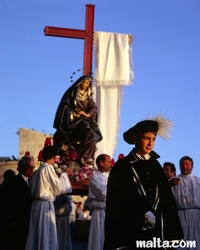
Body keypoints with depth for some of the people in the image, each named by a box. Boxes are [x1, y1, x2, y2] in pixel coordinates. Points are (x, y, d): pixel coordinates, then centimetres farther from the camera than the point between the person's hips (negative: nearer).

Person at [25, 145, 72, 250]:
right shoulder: (48, 168, -12)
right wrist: (64, 174, 2)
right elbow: (59, 187, -13)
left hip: (37, 204, 8)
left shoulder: (38, 170, 13)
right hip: (45, 205, -8)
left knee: (37, 233, 12)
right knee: (46, 234, -3)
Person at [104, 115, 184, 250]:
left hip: (157, 230, 4)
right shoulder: (122, 166, -1)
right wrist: (141, 215, -12)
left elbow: (167, 197, 9)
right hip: (131, 231, -4)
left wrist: (172, 231, 1)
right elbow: (116, 202, -4)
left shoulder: (155, 165, 13)